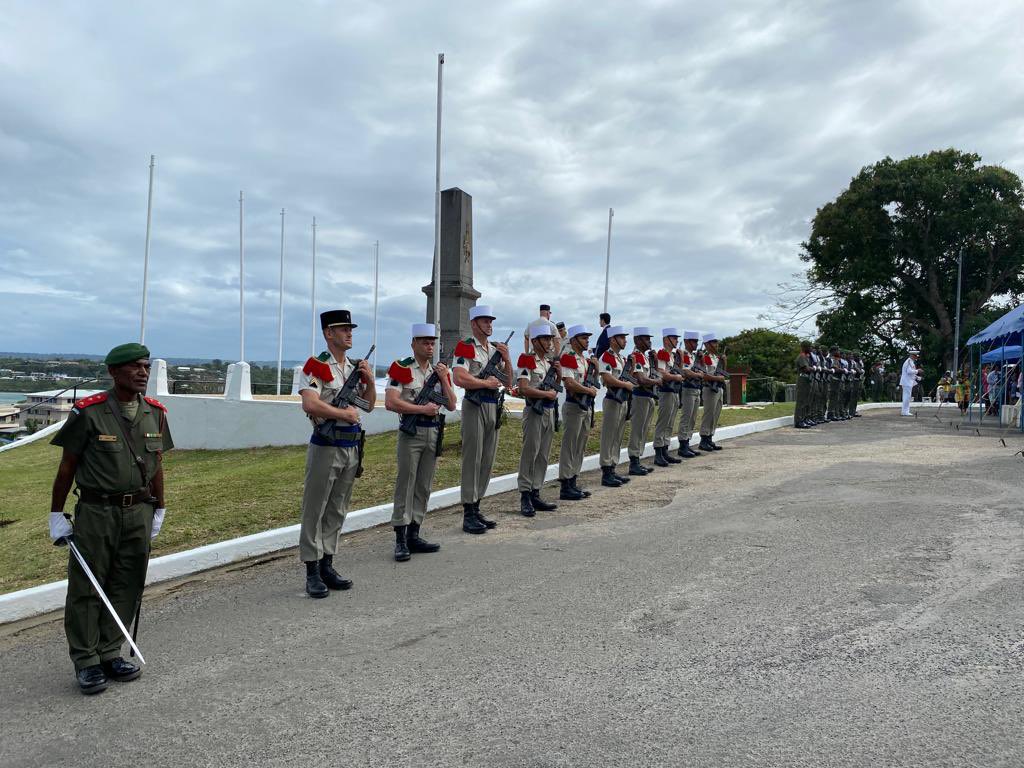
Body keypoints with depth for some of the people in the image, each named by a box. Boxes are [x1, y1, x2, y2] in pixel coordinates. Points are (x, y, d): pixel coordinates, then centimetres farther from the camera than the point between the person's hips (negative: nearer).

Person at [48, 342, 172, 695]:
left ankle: (110, 654, 24)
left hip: (139, 512, 5)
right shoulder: (89, 412, -10)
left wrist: (159, 510, 15)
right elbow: (67, 466, -3)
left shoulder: (155, 413, 5)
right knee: (86, 589, 3)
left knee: (127, 587, 10)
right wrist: (57, 515, -1)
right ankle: (86, 662, 16)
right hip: (96, 511, -4)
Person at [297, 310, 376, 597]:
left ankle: (327, 566, 22)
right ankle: (312, 572, 8)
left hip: (352, 448, 7)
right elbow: (310, 404, -23)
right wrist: (344, 413, -16)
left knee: (337, 511, 13)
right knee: (314, 511, 0)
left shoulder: (355, 367, 13)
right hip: (325, 447, -7)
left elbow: (369, 405, 17)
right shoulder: (316, 366, -10)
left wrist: (370, 380, 2)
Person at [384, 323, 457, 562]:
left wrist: (444, 379, -3)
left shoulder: (440, 371, 11)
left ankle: (413, 535, 17)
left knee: (424, 487, 9)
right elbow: (390, 402, -17)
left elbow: (451, 405, 8)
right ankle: (401, 540, 1)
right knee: (405, 485, -4)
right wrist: (423, 409, -16)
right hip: (411, 433, -6)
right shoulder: (401, 369, -6)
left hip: (434, 433, 6)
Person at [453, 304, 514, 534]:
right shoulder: (466, 347, -7)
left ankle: (476, 508, 20)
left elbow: (508, 383, 16)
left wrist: (506, 359, 2)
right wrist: (487, 383, -13)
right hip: (474, 406, -8)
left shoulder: (495, 349, 16)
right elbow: (459, 378, -22)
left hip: (493, 407, 8)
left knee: (487, 462, 11)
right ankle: (468, 515, 1)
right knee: (472, 460, -5)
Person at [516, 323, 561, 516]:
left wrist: (559, 373, 5)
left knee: (543, 456, 10)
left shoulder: (550, 361, 15)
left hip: (549, 412, 8)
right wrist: (547, 394, -13)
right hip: (534, 412, -8)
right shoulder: (527, 360, -9)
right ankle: (525, 498, -1)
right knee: (529, 454, -6)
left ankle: (535, 495, 17)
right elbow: (523, 389, -19)